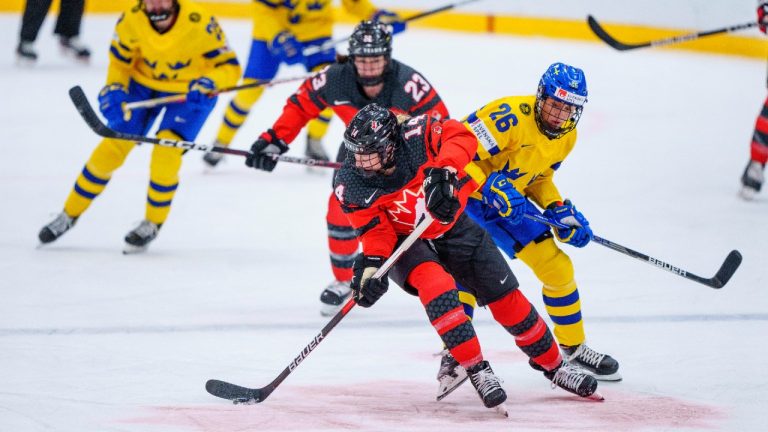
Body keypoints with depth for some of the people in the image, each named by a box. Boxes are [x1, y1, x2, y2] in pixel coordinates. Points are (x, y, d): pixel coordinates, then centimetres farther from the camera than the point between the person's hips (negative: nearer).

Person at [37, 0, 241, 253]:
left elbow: (230, 67, -24)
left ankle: (153, 224, 2)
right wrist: (113, 89, -20)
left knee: (166, 153, -22)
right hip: (144, 82, 3)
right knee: (112, 148, -5)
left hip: (191, 92, -3)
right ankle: (70, 214, 13)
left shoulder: (199, 24, -31)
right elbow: (119, 59, -3)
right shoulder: (131, 21, -22)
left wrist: (208, 82, -43)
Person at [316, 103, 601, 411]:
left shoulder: (416, 135, -28)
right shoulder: (350, 186, -23)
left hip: (452, 225, 1)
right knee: (435, 283, -32)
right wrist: (371, 265, -34)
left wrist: (444, 170, -50)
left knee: (505, 296, 3)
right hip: (403, 243, -1)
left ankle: (551, 363, 25)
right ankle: (476, 370, -23)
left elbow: (461, 137, -35)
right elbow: (376, 230, -18)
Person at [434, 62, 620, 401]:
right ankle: (454, 357, -21)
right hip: (465, 192, -8)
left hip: (511, 203, 8)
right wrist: (490, 188, -38)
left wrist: (558, 209, -2)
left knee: (557, 267, 7)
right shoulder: (511, 117, -30)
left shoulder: (566, 136, -3)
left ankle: (574, 347, 26)